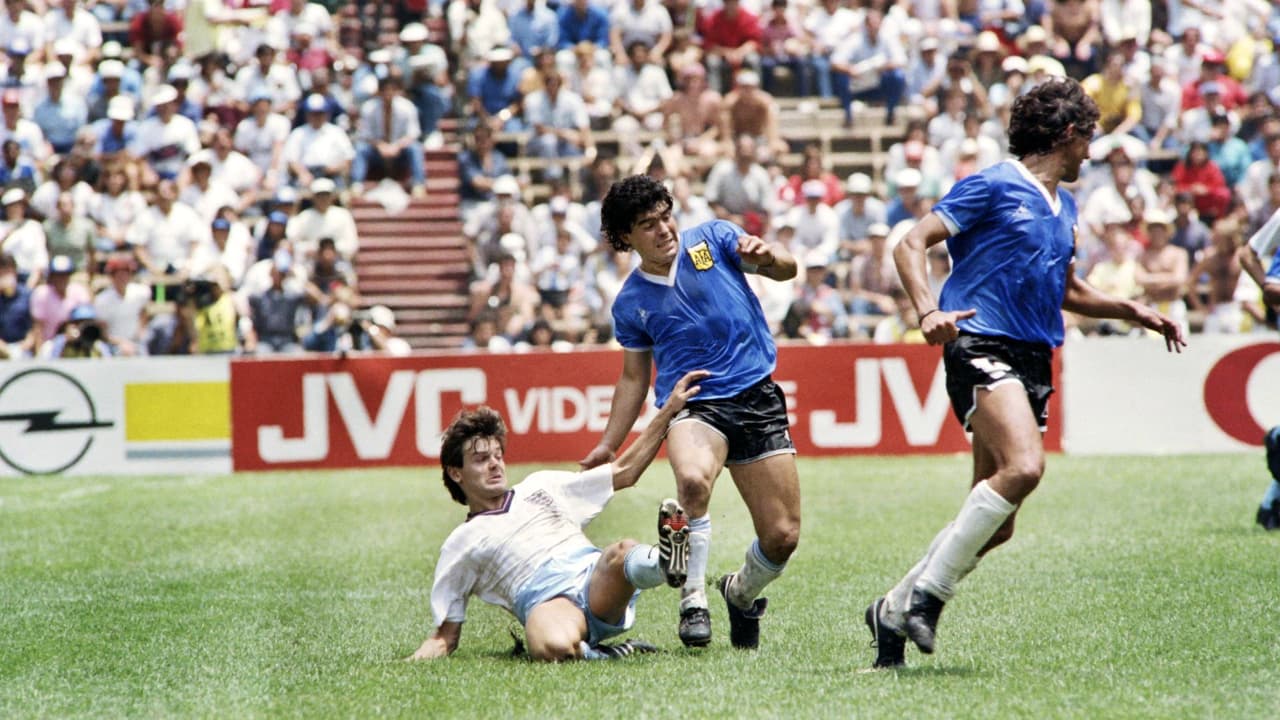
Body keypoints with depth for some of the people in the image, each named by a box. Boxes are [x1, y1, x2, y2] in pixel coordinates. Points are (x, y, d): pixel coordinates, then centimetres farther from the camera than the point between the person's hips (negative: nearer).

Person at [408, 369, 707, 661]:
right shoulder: (460, 544, 22)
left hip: (598, 580, 3)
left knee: (622, 552, -36)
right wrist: (417, 660, -3)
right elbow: (446, 635, 20)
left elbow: (624, 472, 33)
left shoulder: (541, 487, 31)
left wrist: (670, 409, 26)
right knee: (553, 648, -44)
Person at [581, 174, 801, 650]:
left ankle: (741, 593, 30)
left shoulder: (713, 238, 6)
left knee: (782, 537, -4)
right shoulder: (631, 304, 9)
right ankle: (693, 599, -21)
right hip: (693, 405, -1)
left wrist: (767, 256, -22)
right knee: (693, 479, -37)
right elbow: (634, 378, 19)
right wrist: (608, 446, 12)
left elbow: (786, 269, 1)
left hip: (759, 399, 1)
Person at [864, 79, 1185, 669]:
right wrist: (928, 310, -24)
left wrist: (1131, 311, 27)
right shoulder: (992, 187, -2)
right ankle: (927, 592, -21)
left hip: (1034, 359, 8)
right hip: (981, 346, -8)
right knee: (1023, 466, -30)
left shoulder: (1063, 205, 23)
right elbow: (910, 246, -8)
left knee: (996, 523, 4)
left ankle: (894, 610, 18)